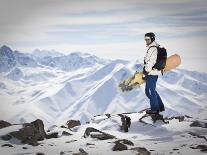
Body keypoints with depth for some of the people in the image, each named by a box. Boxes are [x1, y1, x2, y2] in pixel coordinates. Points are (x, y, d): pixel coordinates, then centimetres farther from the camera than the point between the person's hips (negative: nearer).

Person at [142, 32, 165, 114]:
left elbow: (150, 62, -22)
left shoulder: (153, 48, -18)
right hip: (154, 73, 10)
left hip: (151, 73, -10)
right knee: (152, 90, 19)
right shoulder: (157, 47, 15)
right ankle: (160, 106, 25)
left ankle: (154, 109, 8)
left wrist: (145, 73, -18)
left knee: (150, 91, -1)